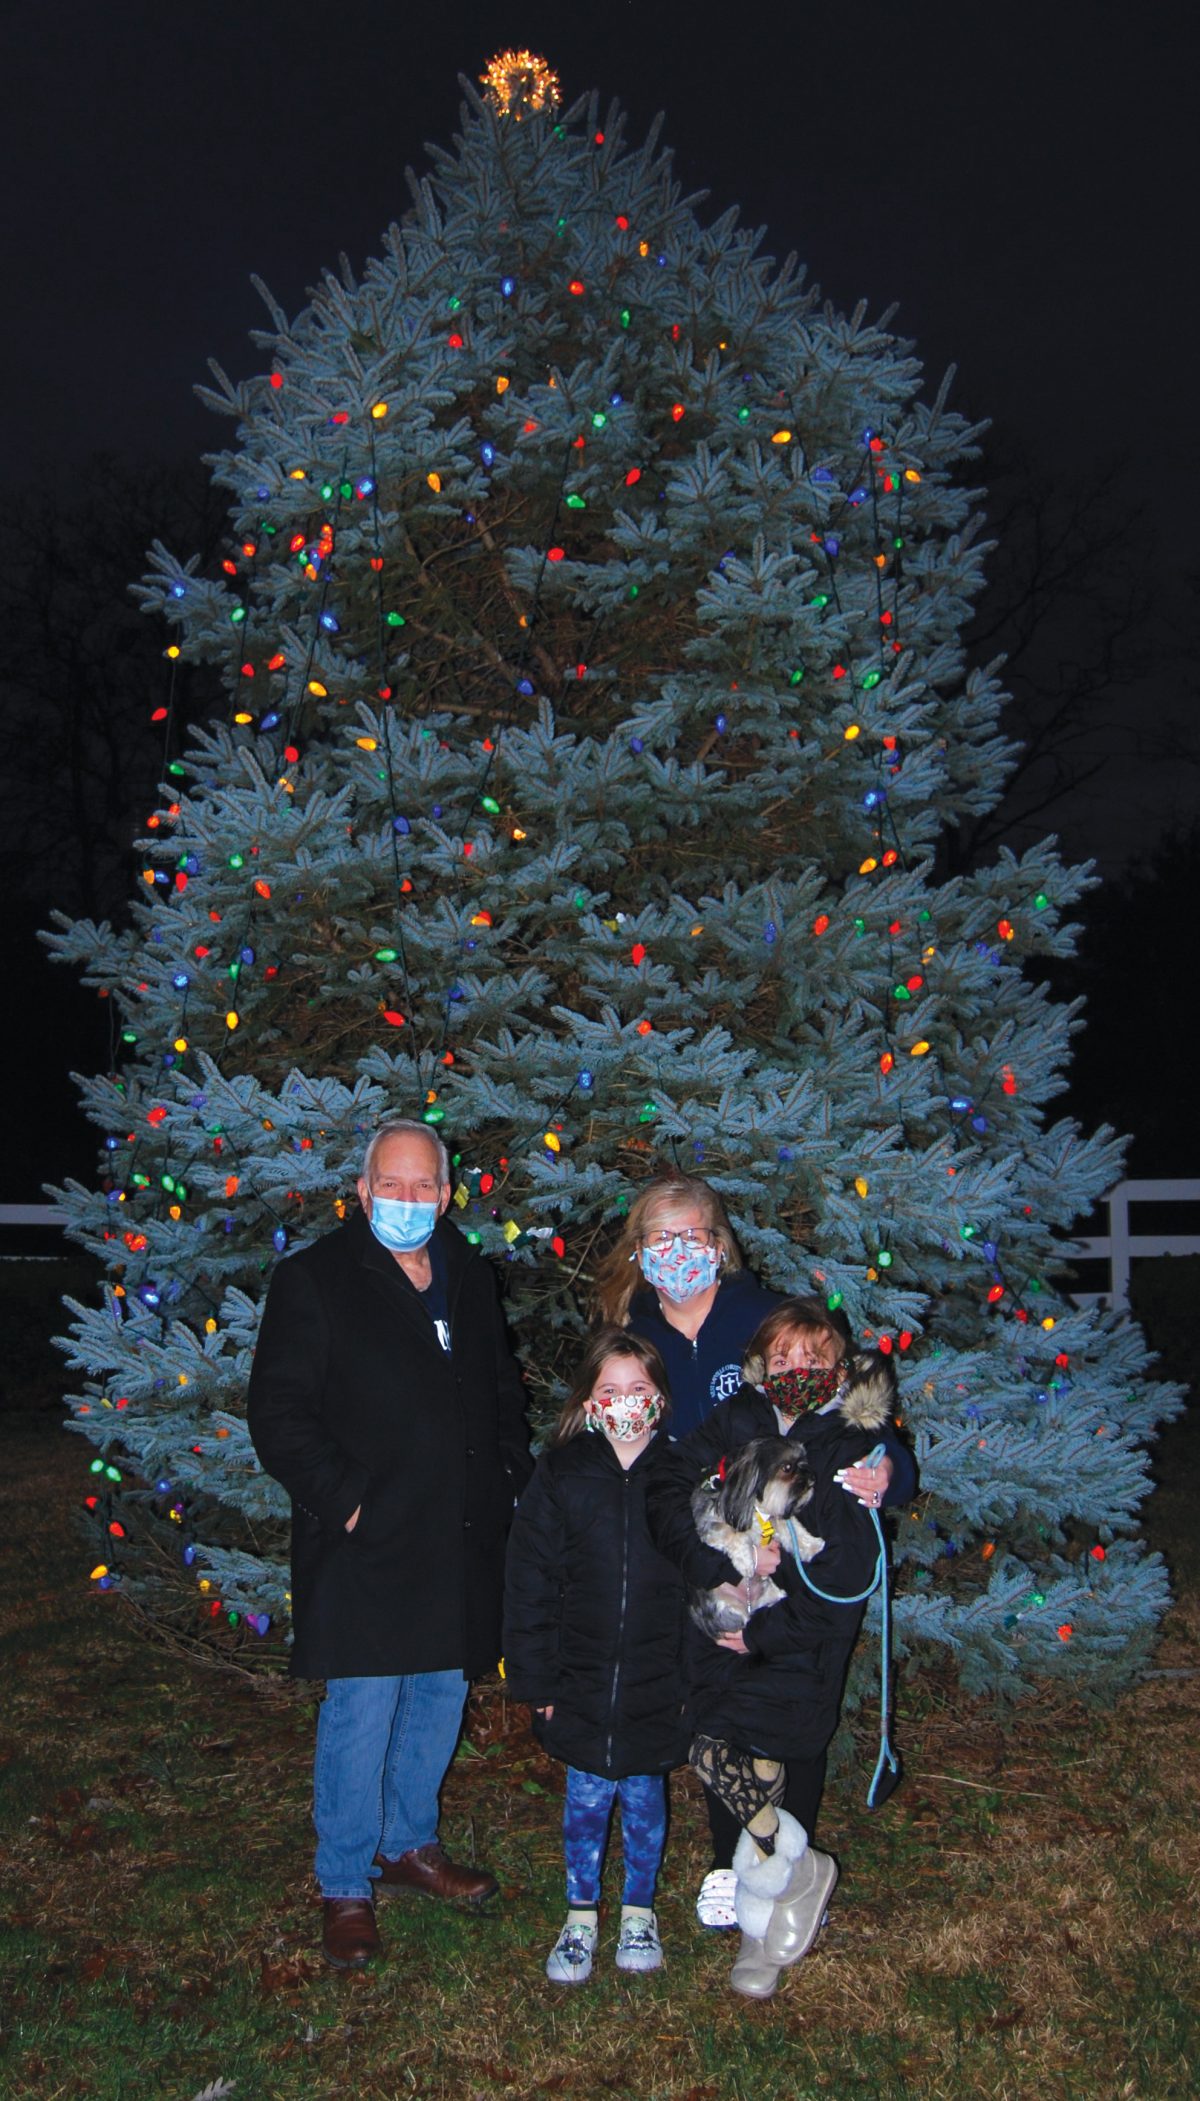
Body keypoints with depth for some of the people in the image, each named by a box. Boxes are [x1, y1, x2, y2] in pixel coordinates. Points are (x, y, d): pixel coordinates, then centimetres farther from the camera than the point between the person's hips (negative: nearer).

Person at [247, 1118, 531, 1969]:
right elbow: (279, 1413, -11)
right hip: (367, 1546, -6)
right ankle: (346, 1886, 18)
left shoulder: (470, 1278, 11)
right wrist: (343, 1501, -17)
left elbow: (503, 1389, 21)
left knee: (441, 1699, 16)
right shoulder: (314, 1280, -7)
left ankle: (410, 1843, 37)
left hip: (460, 1546, 6)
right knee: (361, 1714, 0)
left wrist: (511, 1477, 8)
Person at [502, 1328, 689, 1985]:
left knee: (644, 1800, 14)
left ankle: (639, 1911, 35)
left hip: (658, 1688, 0)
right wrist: (535, 1678, -4)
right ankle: (580, 1916, 31)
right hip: (581, 1684, 0)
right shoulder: (561, 1474, -6)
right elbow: (529, 1583, -2)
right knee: (586, 1801, 10)